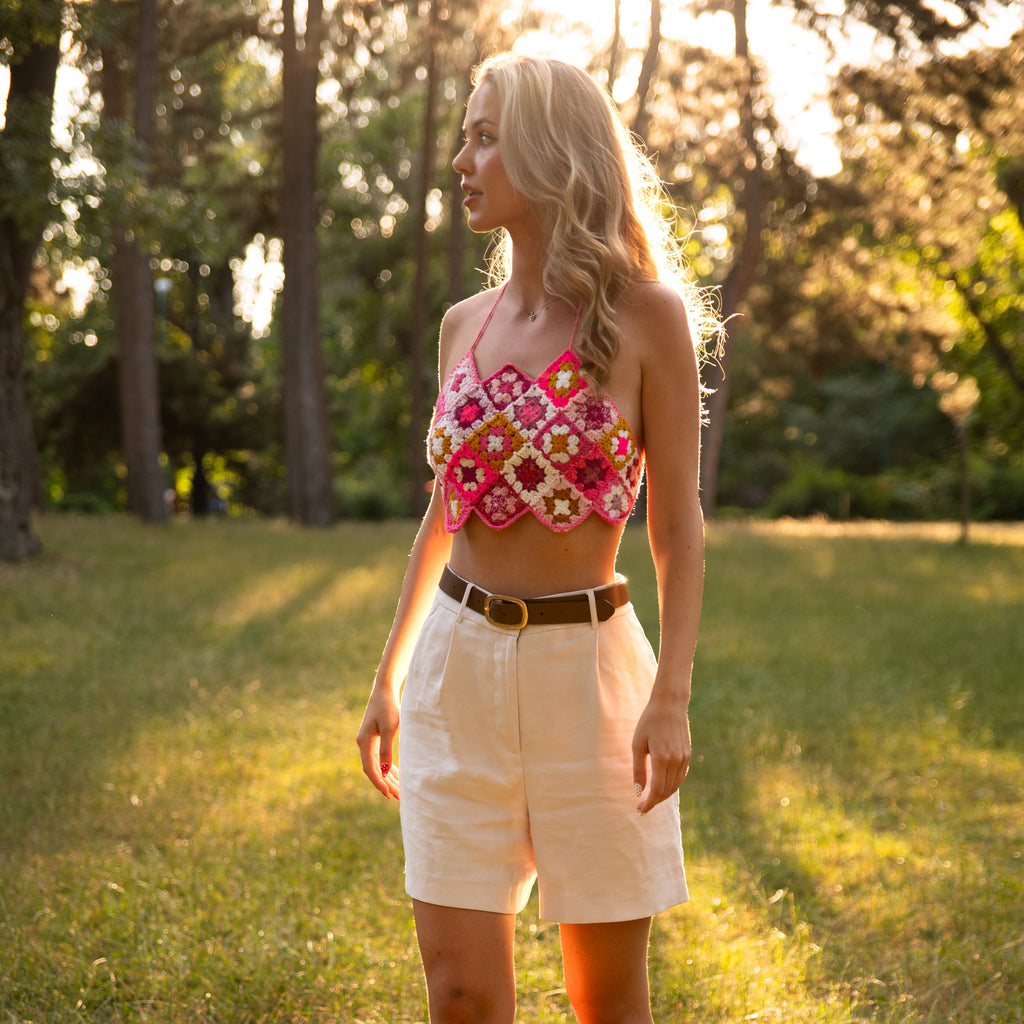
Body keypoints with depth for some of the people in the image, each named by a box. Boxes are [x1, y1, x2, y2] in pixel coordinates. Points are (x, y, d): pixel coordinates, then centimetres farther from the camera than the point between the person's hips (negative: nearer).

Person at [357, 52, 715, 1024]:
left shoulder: (644, 314, -5)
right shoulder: (465, 324, 8)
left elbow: (677, 525, -6)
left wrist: (672, 696, -14)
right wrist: (389, 678, 17)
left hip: (587, 663, -4)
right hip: (458, 662, 4)